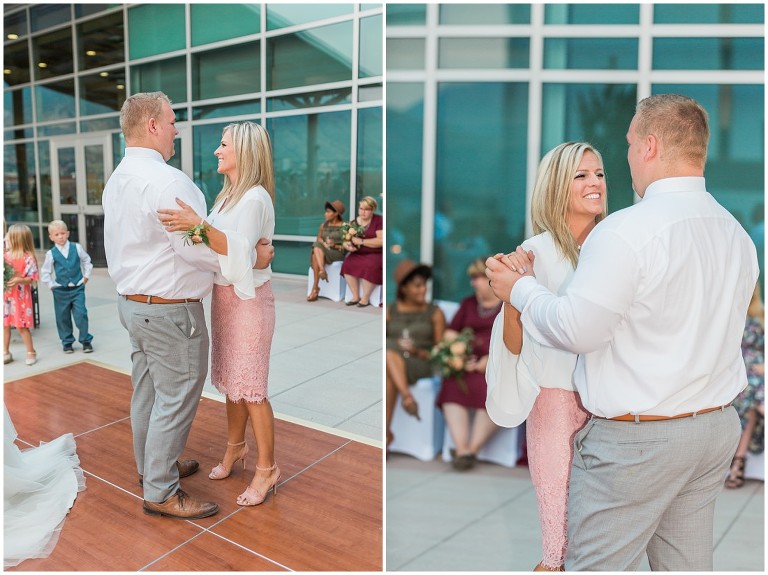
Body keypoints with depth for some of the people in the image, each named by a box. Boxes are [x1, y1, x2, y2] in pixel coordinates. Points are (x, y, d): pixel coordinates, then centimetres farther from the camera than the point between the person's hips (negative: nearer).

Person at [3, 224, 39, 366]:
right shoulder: (5, 255, 5)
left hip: (20, 297, -6)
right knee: (5, 324, 11)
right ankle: (6, 353, 24)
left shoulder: (28, 257, -12)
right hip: (5, 295, 6)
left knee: (21, 326, -2)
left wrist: (19, 280, -27)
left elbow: (32, 279, -11)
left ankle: (31, 352, 11)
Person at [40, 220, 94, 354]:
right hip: (60, 290, 1)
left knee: (81, 314, -6)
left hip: (77, 288, -1)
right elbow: (44, 273, 6)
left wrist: (86, 276, 7)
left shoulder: (76, 248, -1)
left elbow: (87, 261, 13)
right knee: (63, 317, 8)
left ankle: (86, 340, 7)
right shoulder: (51, 254, -2)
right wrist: (51, 285, 1)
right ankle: (67, 342, 21)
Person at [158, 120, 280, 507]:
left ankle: (267, 469, 12)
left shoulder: (255, 198, -16)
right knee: (230, 379, 17)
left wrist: (199, 226, -38)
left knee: (250, 386, -2)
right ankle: (235, 446, 35)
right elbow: (217, 245, 9)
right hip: (223, 295, 8)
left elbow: (238, 252, -28)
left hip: (249, 299, -8)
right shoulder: (228, 195, 11)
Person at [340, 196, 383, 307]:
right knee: (347, 264, -25)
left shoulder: (379, 220, -6)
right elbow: (346, 239, 11)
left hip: (376, 254, -5)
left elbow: (381, 241, -17)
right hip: (358, 254, 5)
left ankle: (365, 298, -17)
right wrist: (347, 245, -14)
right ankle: (356, 296, -12)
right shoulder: (354, 222, 10)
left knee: (369, 266, -35)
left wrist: (361, 241, -17)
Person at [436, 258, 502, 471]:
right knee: (452, 384, -27)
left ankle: (472, 449, -27)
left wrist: (490, 360, -17)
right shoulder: (468, 303, 24)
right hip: (469, 363, 4)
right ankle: (461, 448, -32)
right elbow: (450, 333, 18)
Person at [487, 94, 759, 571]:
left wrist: (521, 289, -4)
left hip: (636, 440, -8)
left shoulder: (626, 231, -20)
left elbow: (578, 330, -20)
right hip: (718, 426, 8)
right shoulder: (738, 234, 6)